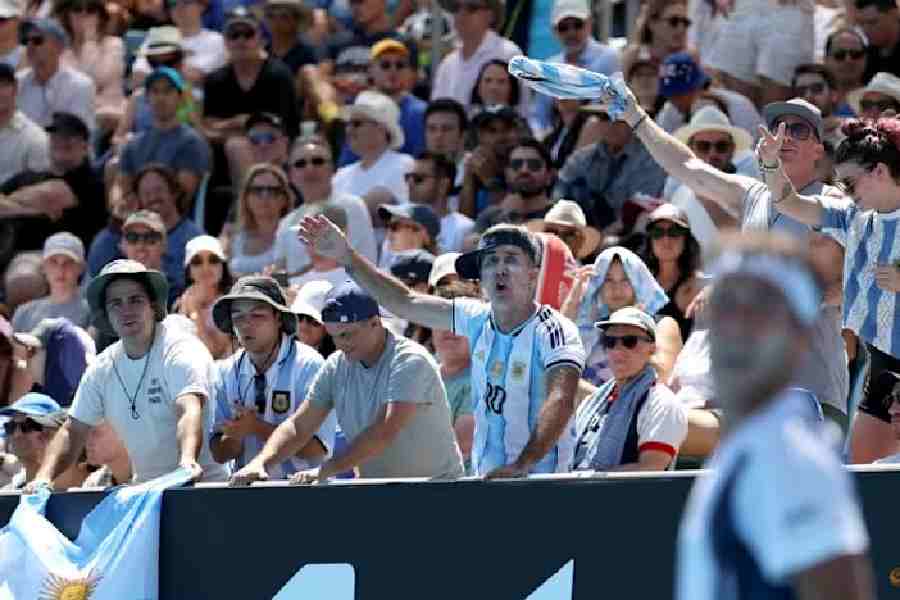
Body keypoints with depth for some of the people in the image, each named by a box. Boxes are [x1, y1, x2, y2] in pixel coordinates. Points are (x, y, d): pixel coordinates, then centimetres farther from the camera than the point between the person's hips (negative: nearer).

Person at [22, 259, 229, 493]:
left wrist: (188, 461, -47)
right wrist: (43, 478, -7)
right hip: (145, 488, 5)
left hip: (202, 484, -5)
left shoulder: (183, 351, -12)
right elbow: (73, 431, 11)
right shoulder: (103, 368, 7)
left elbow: (190, 413, -28)